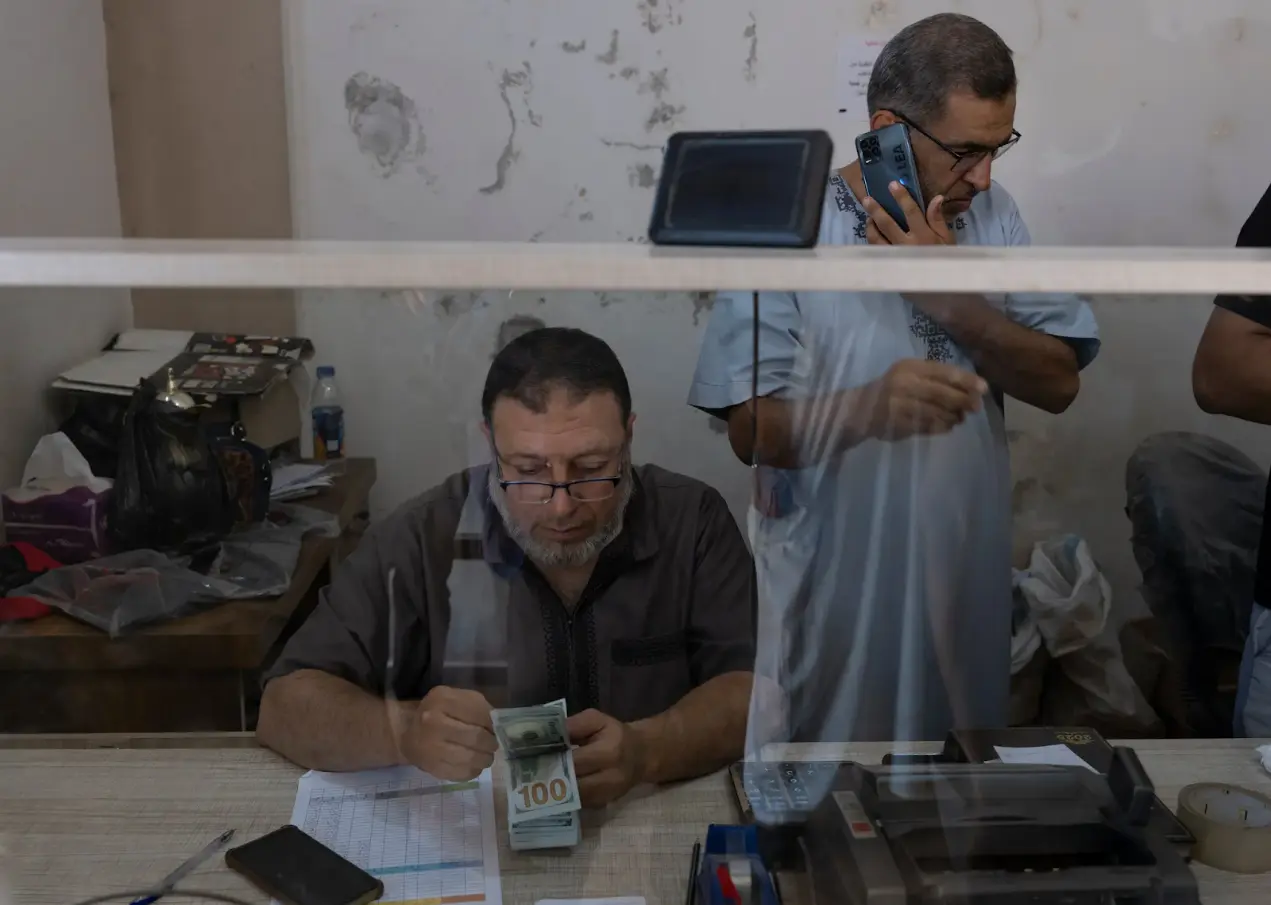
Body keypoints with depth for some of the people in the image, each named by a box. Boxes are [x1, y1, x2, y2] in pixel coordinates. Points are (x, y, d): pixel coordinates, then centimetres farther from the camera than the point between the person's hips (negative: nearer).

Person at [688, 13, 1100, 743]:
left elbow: (1059, 383, -5)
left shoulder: (995, 217, 0)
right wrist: (866, 406, -36)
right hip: (835, 581, -4)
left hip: (967, 567, 5)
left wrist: (951, 297, -20)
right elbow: (751, 430, -17)